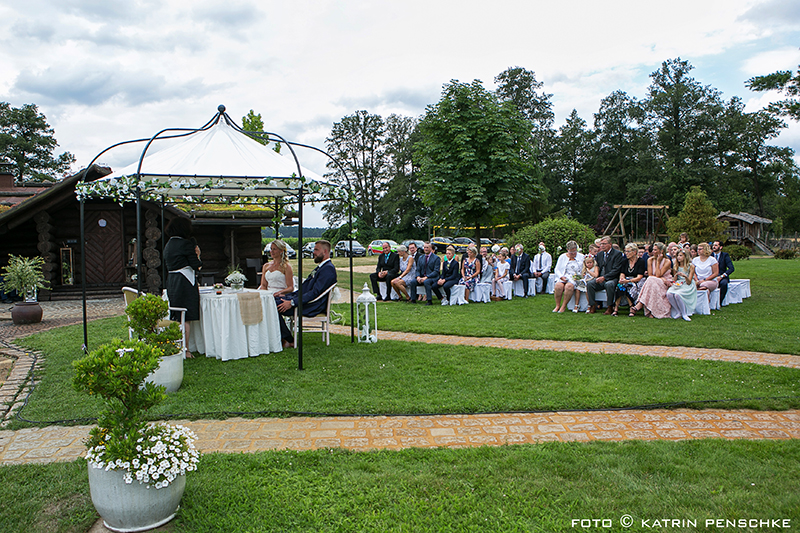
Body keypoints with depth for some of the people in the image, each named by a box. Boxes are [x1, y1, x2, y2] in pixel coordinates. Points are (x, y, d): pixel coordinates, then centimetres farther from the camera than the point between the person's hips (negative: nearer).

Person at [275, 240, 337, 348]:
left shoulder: (328, 268, -14)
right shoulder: (320, 267, 20)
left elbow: (315, 292, -21)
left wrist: (292, 303, -23)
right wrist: (287, 296, 11)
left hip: (311, 307, -10)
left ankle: (289, 340, -5)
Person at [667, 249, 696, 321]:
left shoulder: (691, 266, -1)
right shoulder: (676, 267, 12)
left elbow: (689, 282, -6)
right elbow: (674, 280, 12)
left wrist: (685, 276, -26)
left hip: (687, 286, -4)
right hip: (678, 285, 4)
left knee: (677, 294, -36)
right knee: (669, 293, -30)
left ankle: (684, 314, -19)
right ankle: (679, 313, -15)